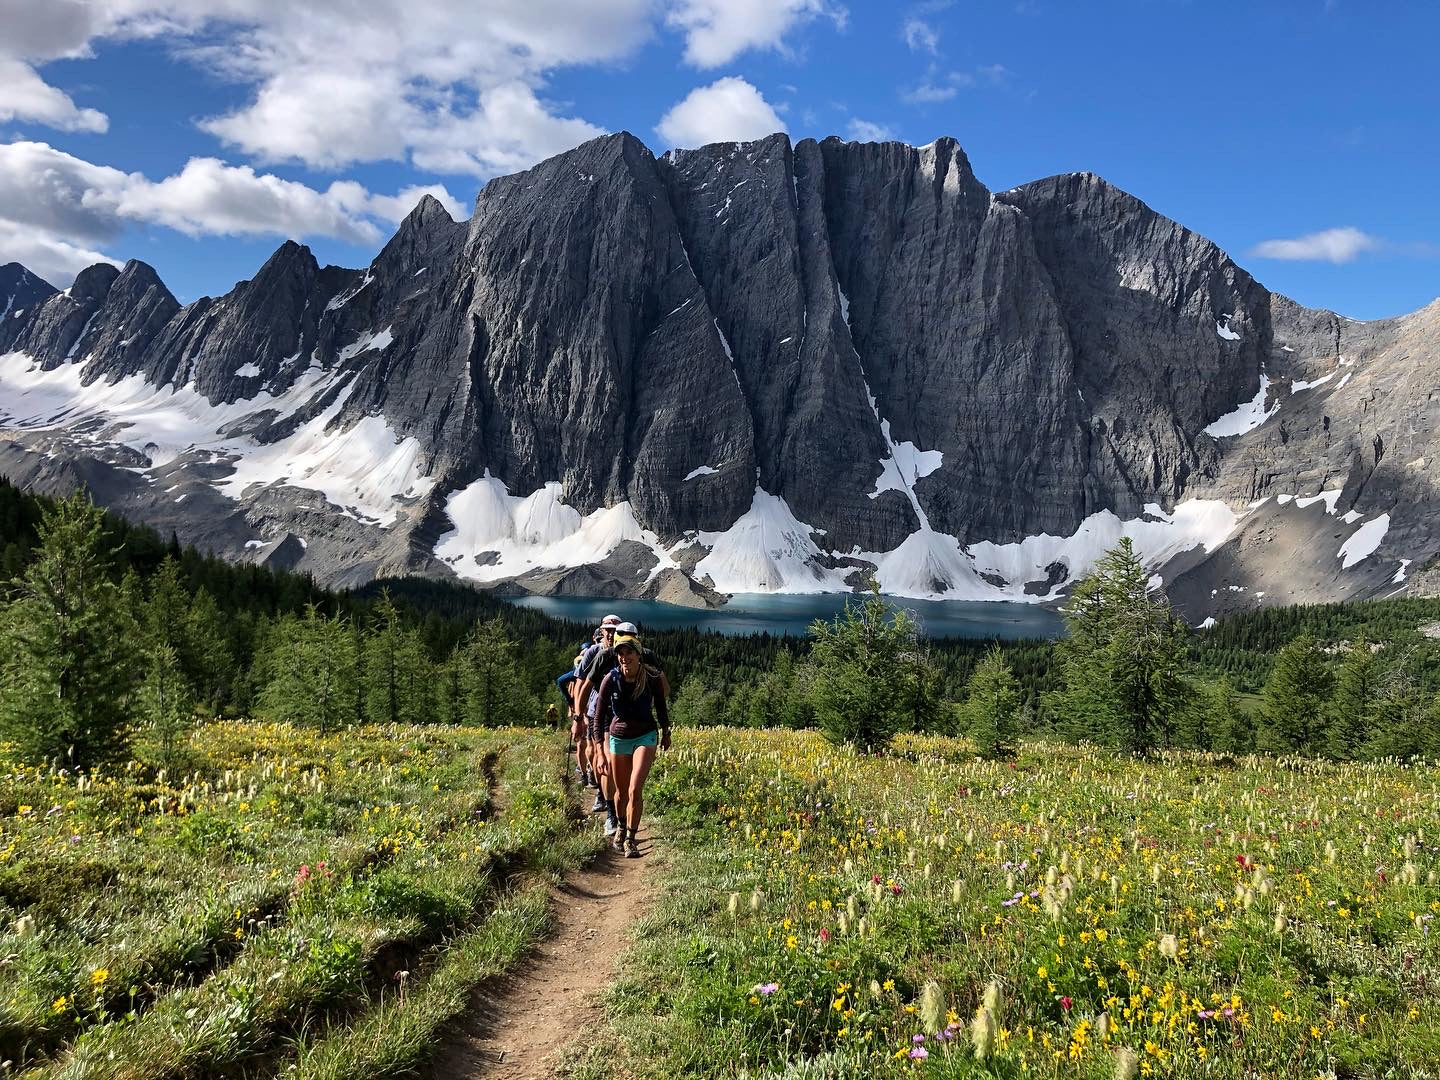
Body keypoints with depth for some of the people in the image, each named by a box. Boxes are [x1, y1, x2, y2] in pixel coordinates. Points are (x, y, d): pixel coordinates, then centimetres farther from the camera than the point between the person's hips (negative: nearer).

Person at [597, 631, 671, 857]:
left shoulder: (653, 678, -14)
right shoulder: (611, 679, -14)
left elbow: (661, 707, 4)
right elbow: (601, 713, -5)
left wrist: (665, 733, 16)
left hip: (645, 736, -1)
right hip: (618, 737, 2)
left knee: (635, 791, -15)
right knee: (621, 792, 13)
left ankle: (631, 839, 0)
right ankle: (621, 828, 41)